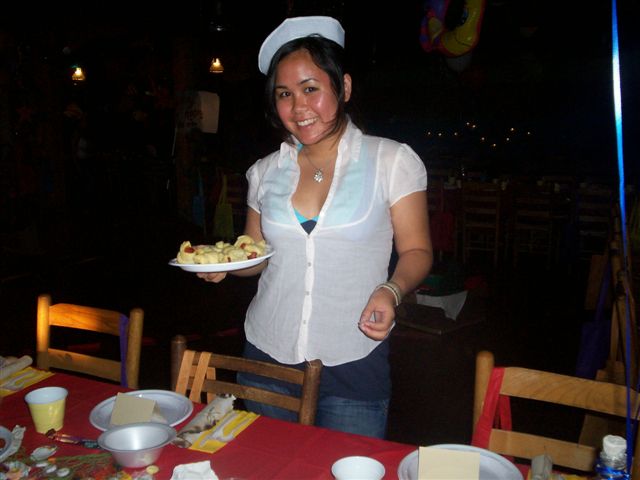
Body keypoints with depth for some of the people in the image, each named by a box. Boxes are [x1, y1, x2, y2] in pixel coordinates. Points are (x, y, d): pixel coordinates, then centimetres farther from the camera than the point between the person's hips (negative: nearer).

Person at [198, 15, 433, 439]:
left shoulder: (393, 161, -4)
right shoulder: (266, 172, 6)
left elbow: (416, 251, -3)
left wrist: (392, 291, -23)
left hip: (354, 367, -3)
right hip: (266, 358, 3)